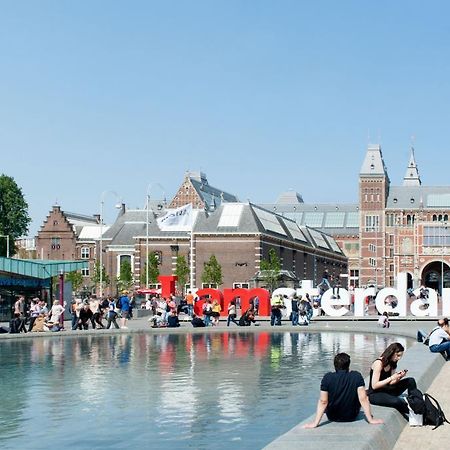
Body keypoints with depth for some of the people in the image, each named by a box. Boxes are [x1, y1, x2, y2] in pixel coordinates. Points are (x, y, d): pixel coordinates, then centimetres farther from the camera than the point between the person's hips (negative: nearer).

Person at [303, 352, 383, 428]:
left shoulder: (327, 378, -17)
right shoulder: (357, 376, -16)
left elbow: (323, 402, -18)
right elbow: (363, 399, -19)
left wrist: (315, 423, -15)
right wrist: (370, 420, -13)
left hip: (332, 417, 1)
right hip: (351, 417, 0)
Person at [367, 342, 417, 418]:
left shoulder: (392, 364, 6)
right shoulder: (378, 363, -18)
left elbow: (390, 383, 5)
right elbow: (374, 386, -23)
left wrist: (399, 377, -12)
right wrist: (391, 378, -24)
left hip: (386, 391, 9)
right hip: (375, 394, -9)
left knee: (411, 381, 2)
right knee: (396, 401, -36)